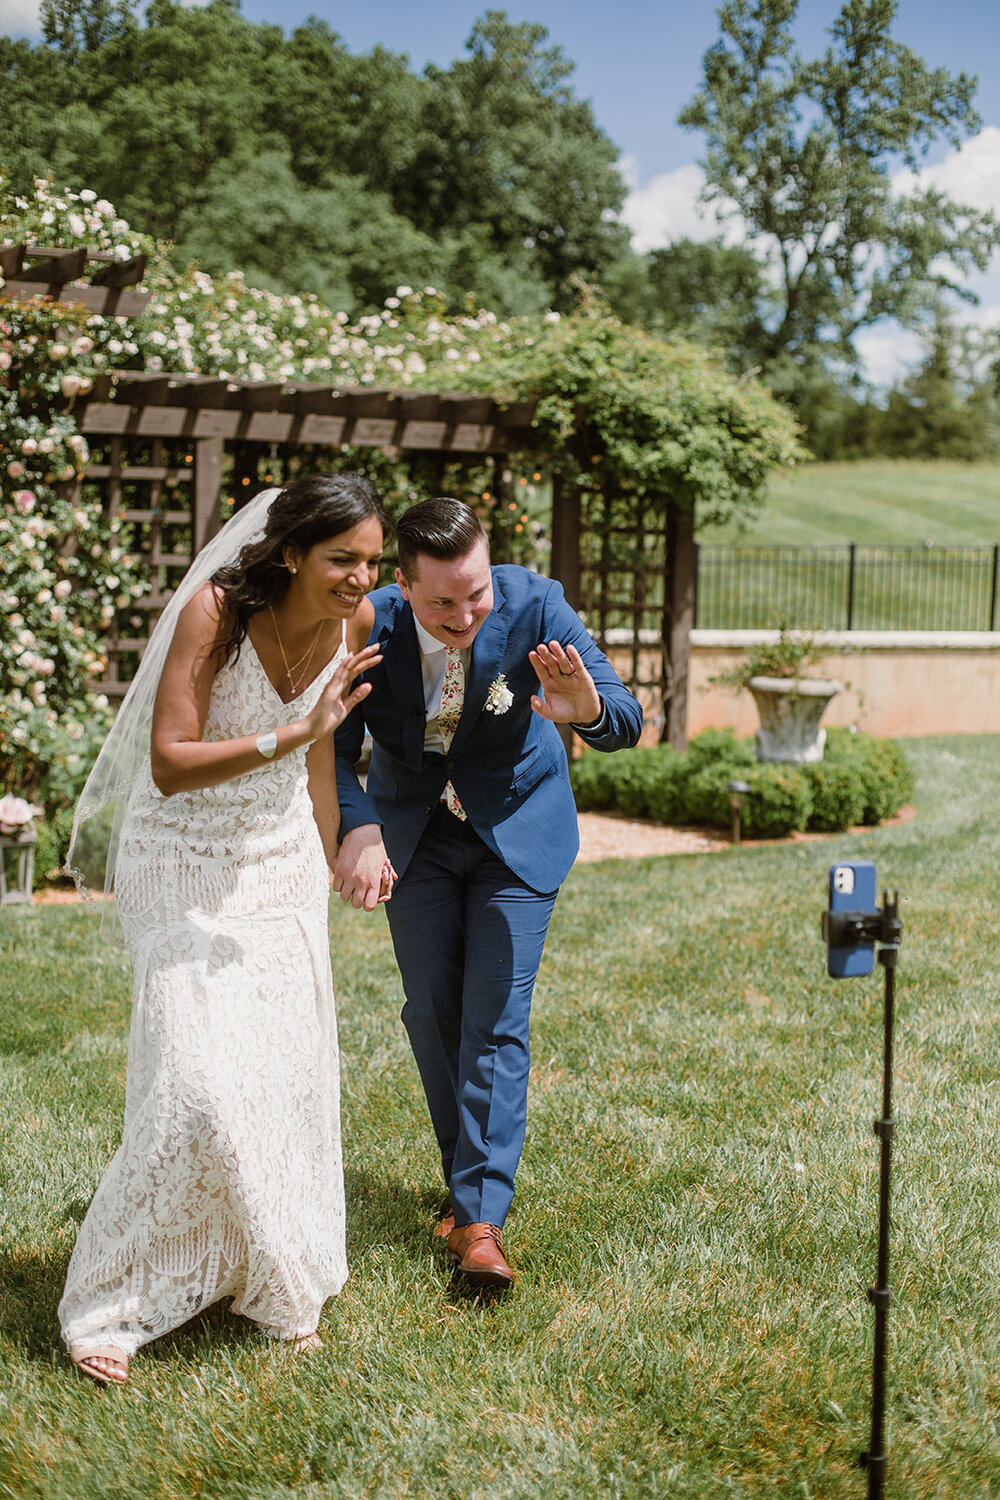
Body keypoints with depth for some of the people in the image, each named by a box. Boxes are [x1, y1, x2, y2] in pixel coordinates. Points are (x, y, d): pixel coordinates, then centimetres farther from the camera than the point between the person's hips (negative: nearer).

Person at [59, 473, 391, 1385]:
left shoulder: (352, 628, -6)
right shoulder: (215, 611, -23)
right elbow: (170, 765, -26)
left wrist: (331, 863, 21)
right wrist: (296, 733, -35)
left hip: (281, 863, 5)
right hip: (186, 862, -5)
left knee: (289, 1070, 6)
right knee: (200, 1082, -13)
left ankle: (277, 1282, 26)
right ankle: (112, 1303, 4)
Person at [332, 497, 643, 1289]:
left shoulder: (534, 606, -25)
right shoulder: (367, 628, -23)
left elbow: (628, 721, -26)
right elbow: (333, 748, -18)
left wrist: (587, 709, -51)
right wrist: (357, 830, -39)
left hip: (517, 830, -2)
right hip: (413, 832, 2)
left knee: (495, 1023, -8)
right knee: (432, 1016, 9)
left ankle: (482, 1220, -6)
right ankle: (470, 1184, 27)